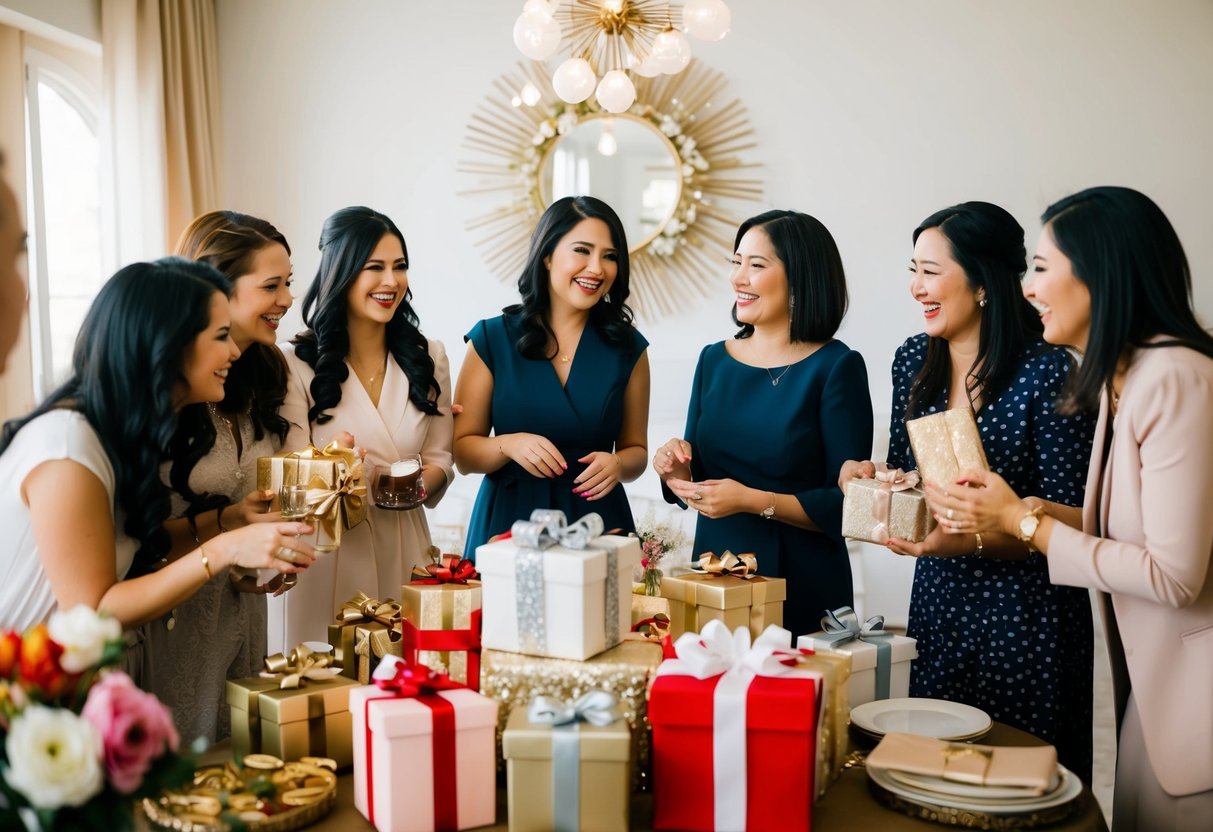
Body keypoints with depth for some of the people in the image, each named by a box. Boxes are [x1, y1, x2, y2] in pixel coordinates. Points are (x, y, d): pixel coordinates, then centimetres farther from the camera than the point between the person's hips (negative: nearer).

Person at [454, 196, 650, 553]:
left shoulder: (627, 347, 3)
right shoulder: (492, 339, -1)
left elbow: (635, 449, 10)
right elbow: (462, 451, 1)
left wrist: (618, 463, -12)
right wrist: (509, 444, -18)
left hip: (597, 520, 1)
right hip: (507, 519, -1)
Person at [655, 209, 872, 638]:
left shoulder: (836, 367, -11)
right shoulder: (714, 359, 5)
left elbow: (847, 503, -14)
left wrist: (754, 501, -21)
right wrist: (675, 470, -8)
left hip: (802, 591, -4)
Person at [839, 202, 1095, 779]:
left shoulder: (1048, 372, -16)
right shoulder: (914, 361, 2)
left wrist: (971, 541, -27)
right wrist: (868, 477, -8)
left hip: (1025, 615, -5)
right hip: (936, 600, 5)